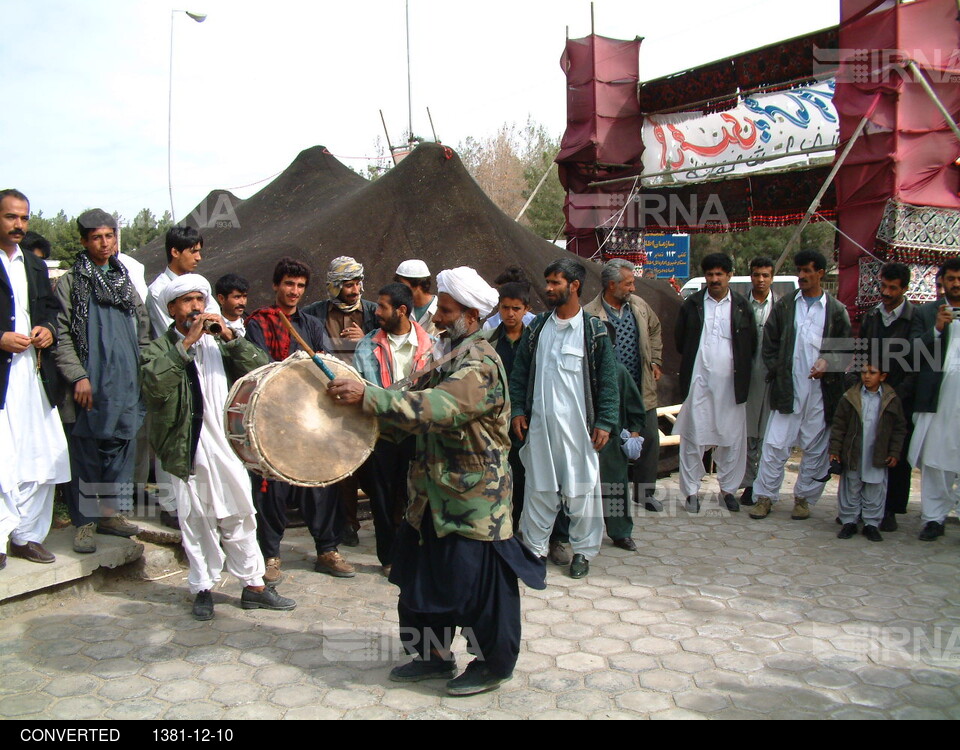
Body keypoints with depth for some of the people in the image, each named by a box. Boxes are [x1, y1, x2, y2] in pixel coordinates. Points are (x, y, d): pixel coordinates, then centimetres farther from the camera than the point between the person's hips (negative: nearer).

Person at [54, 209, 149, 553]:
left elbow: (143, 330, 19)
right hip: (90, 386, -4)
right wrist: (77, 377, -13)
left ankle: (111, 512, 20)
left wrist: (144, 371, 10)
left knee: (121, 449, 8)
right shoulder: (69, 283, 1)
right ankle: (85, 522, 9)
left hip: (126, 384, 5)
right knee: (86, 454, 0)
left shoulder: (125, 280, 16)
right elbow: (62, 336, -4)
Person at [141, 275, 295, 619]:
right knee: (197, 523, 6)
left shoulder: (219, 343, 10)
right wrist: (187, 343, -20)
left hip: (227, 448, 3)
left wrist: (230, 338, -12)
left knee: (240, 519, 9)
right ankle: (203, 589, 20)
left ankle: (254, 586, 19)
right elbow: (154, 384, -20)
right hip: (187, 451, -2)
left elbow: (261, 369, -2)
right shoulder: (159, 350, 1)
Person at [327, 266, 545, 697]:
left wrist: (366, 396, -31)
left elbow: (431, 407, -33)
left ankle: (493, 665, 24)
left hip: (472, 497, -9)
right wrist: (369, 412, 1)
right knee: (425, 576, 17)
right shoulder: (452, 356, 11)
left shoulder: (479, 364, -20)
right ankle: (433, 654, 35)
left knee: (478, 584, 5)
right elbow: (423, 404, 13)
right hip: (437, 492, 9)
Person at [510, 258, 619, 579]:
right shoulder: (537, 327, 7)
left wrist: (604, 422, -8)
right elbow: (520, 371, 12)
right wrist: (518, 410, 4)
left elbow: (607, 380, -3)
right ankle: (535, 546, 23)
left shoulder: (594, 330, -4)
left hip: (578, 424, -3)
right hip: (539, 422, 3)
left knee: (581, 489, 5)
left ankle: (583, 550, 21)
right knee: (538, 487, 9)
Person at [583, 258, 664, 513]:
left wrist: (655, 362, 17)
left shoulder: (639, 304, 4)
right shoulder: (590, 314, -15)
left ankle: (645, 492, 28)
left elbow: (655, 330, 22)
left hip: (642, 389, 5)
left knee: (649, 439, 11)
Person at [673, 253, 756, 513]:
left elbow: (751, 344, 9)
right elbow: (680, 340, 10)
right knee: (693, 435, 1)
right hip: (698, 380, -1)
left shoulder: (742, 306, 5)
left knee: (731, 436, 6)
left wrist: (740, 370, 5)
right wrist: (693, 362, 9)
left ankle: (728, 487, 20)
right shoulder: (692, 303, 4)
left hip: (730, 383, 1)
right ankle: (691, 490, 11)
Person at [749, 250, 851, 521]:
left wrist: (828, 362, -13)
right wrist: (776, 371, 2)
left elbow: (847, 350, 5)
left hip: (821, 391, 0)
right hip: (787, 389, 1)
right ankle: (765, 496, 9)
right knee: (775, 445, -1)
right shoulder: (784, 305, 10)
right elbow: (769, 342, 12)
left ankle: (804, 498, 20)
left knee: (816, 449, 6)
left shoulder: (837, 311, 5)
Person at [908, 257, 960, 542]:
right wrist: (937, 329, -12)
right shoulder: (926, 312, 10)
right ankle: (933, 518, 15)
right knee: (934, 461, 6)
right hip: (936, 398, 0)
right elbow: (913, 352, 1)